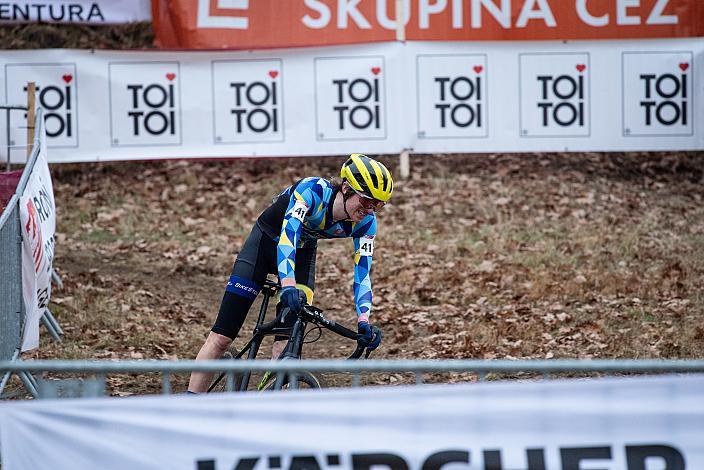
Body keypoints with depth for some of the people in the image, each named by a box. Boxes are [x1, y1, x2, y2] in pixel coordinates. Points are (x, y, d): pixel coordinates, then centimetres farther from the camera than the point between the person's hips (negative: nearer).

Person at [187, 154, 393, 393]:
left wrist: (364, 321, -37)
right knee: (222, 337, -9)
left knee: (288, 343, -14)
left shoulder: (365, 222, -21)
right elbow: (288, 233, -45)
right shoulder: (312, 189, -34)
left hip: (303, 252, 4)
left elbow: (362, 273, -21)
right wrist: (288, 285, -60)